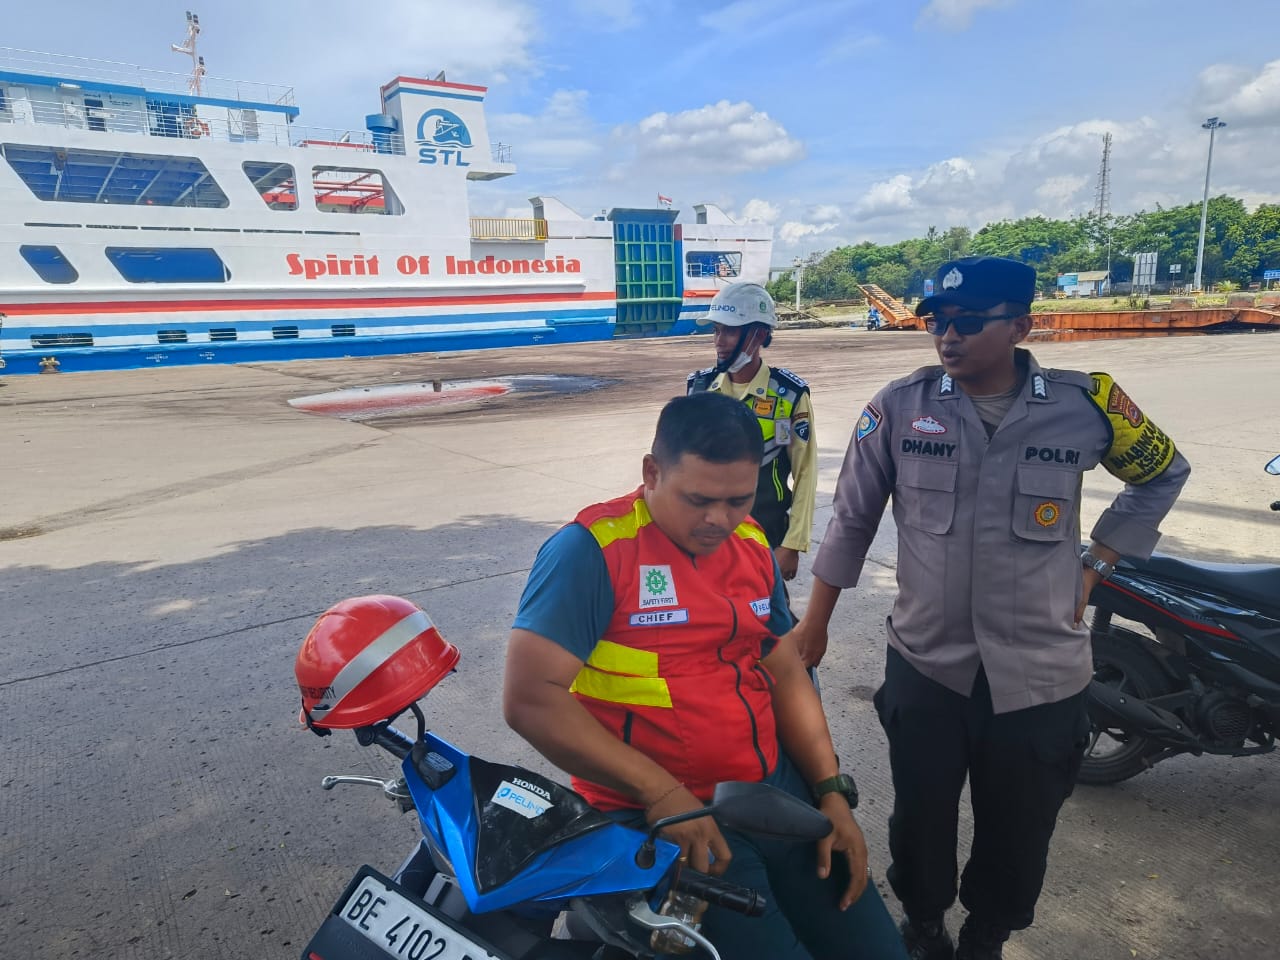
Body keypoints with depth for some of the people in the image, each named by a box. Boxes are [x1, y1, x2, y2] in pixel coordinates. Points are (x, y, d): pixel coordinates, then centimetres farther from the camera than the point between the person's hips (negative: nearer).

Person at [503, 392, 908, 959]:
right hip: (657, 817, -6)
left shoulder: (752, 544, 5)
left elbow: (785, 673, 12)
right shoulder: (591, 550, -17)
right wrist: (659, 791, -22)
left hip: (778, 789, 7)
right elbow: (531, 698, -21)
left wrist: (832, 791, 3)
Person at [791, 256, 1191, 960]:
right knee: (920, 818, 13)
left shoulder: (1085, 405, -7)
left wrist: (1094, 566, 4)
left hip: (1040, 672, 1)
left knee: (1018, 834, 16)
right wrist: (814, 623, 4)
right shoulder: (899, 406, -7)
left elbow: (1162, 475, 13)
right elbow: (852, 518, 1)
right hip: (924, 663, 0)